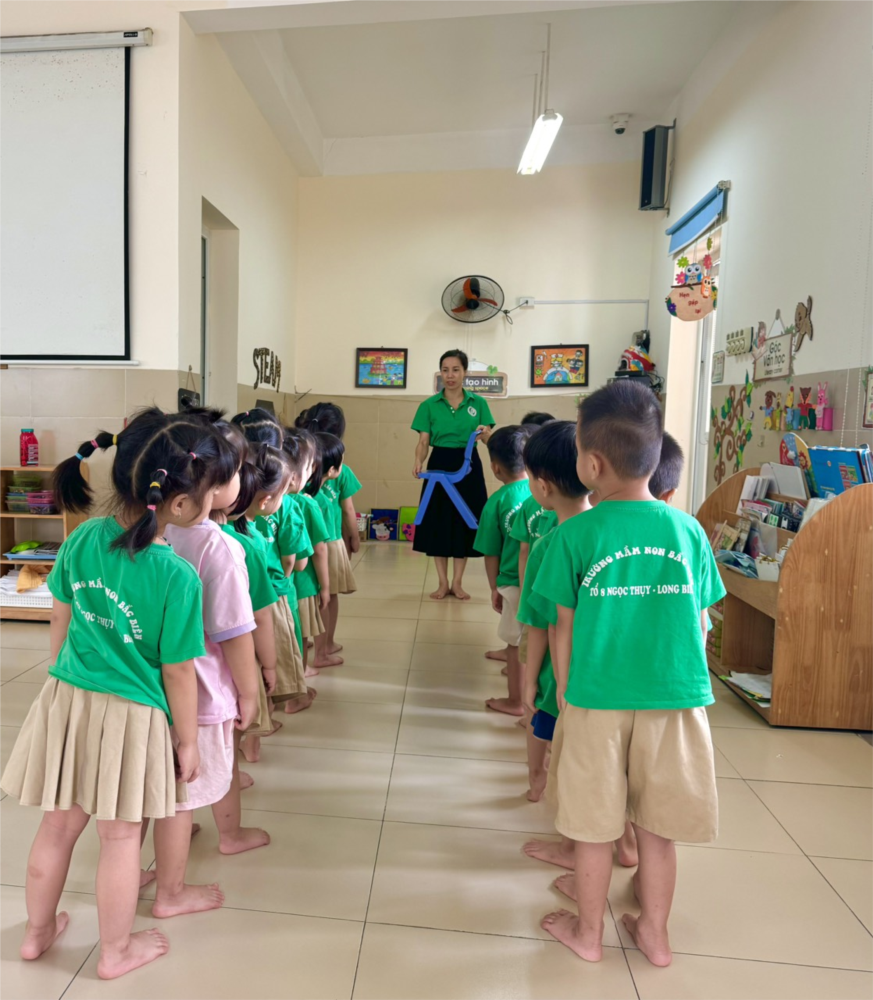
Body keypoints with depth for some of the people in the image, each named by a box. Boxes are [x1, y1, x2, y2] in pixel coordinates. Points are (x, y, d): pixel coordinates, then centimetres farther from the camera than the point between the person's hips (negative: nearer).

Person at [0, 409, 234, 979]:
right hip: (132, 717, -5)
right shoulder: (178, 578, -25)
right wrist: (187, 741, 0)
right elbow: (178, 674, -15)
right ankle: (116, 952, 38)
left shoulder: (83, 540, -8)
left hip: (66, 699, 5)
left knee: (59, 824, 24)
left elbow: (62, 619, 6)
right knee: (120, 835, 16)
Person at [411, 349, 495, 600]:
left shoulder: (478, 403, 2)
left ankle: (457, 582, 18)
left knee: (464, 521, 5)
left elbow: (489, 440, -1)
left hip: (468, 467, 0)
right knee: (438, 522, 3)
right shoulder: (429, 405, 0)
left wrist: (484, 434, -24)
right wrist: (418, 462, -22)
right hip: (439, 466, 0)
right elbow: (423, 441, -3)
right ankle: (442, 582, 16)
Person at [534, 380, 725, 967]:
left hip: (598, 700, -2)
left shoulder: (576, 535, -11)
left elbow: (565, 630, -5)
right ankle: (655, 934, 38)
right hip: (675, 700, 3)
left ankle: (589, 933, 35)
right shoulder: (689, 531, -3)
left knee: (596, 828, 16)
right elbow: (701, 626, 4)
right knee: (657, 829, 19)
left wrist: (565, 699, 8)